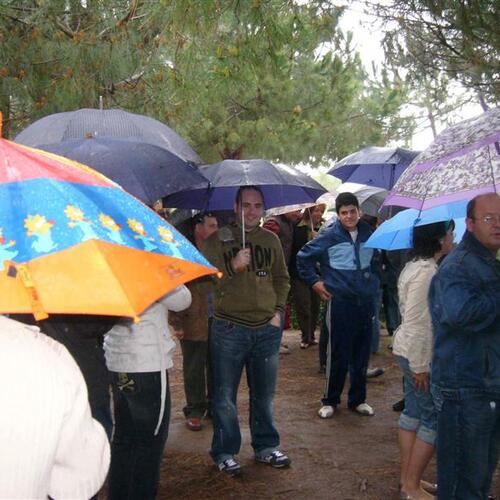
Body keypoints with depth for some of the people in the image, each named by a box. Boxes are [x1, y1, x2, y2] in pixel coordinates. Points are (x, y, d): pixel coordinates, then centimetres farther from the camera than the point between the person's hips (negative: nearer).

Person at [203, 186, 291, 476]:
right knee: (225, 394, 3)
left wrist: (279, 310, 5)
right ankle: (225, 452, 17)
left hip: (267, 329, 3)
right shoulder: (218, 240, -1)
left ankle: (266, 446, 29)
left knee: (264, 393, 14)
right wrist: (233, 267, -21)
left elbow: (282, 278, 17)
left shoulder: (271, 240, 11)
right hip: (229, 329, -3)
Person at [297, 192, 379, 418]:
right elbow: (303, 257, 4)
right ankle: (330, 401, 14)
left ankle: (358, 399, 23)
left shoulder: (369, 233, 6)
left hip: (365, 302, 4)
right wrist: (314, 282, 1)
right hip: (339, 302, -4)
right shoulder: (329, 236, -6)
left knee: (362, 353, 10)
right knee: (338, 354, 0)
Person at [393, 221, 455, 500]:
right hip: (421, 356, -10)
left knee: (414, 414, 16)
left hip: (411, 352, 10)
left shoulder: (418, 266, 12)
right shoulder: (427, 272, -20)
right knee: (434, 419, -1)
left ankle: (408, 478, 26)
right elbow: (417, 324, -23)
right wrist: (420, 366, -21)